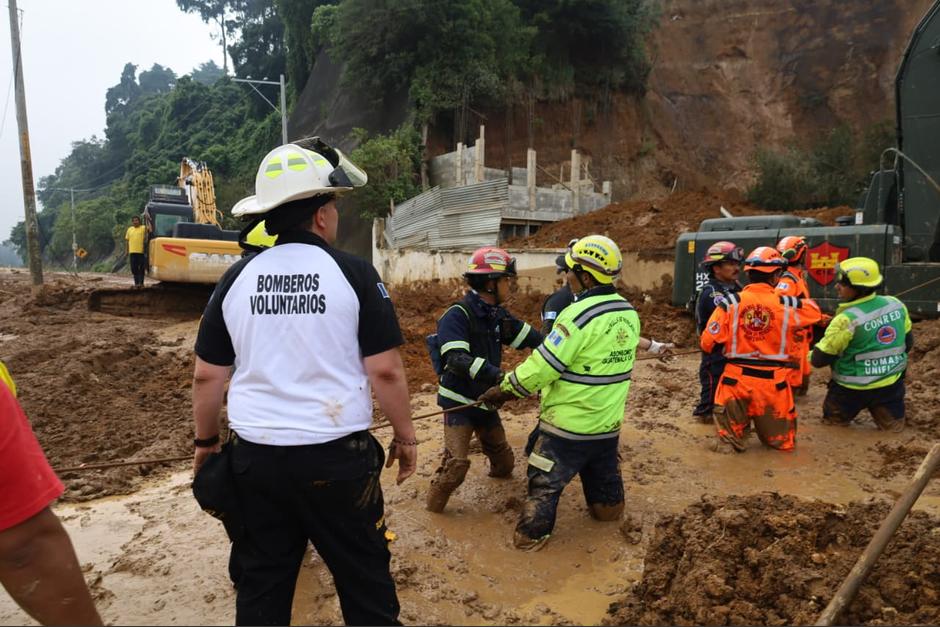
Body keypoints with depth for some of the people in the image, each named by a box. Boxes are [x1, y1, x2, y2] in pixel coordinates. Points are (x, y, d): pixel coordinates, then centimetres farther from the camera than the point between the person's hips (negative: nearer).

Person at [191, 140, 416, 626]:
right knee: (363, 577, 15)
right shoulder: (353, 273, -10)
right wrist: (405, 436, 2)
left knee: (261, 583, 19)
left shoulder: (236, 278, 1)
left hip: (254, 456, 4)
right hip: (337, 456, -3)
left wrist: (205, 443, 18)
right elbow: (385, 370, -12)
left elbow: (207, 376, 5)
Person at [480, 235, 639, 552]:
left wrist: (504, 389, -9)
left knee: (545, 483, 7)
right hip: (609, 422, 7)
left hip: (569, 424, -7)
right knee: (603, 474, 29)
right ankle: (608, 508, 49)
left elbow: (542, 366, -22)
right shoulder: (629, 313, 1)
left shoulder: (581, 314, -24)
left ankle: (530, 536, 15)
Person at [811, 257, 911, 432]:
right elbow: (908, 343, 8)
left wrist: (811, 355, 4)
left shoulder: (846, 319, -27)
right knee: (893, 427, 22)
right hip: (892, 383, 5)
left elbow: (819, 360, -18)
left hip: (853, 389, -5)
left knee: (833, 421, 18)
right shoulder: (896, 305, -7)